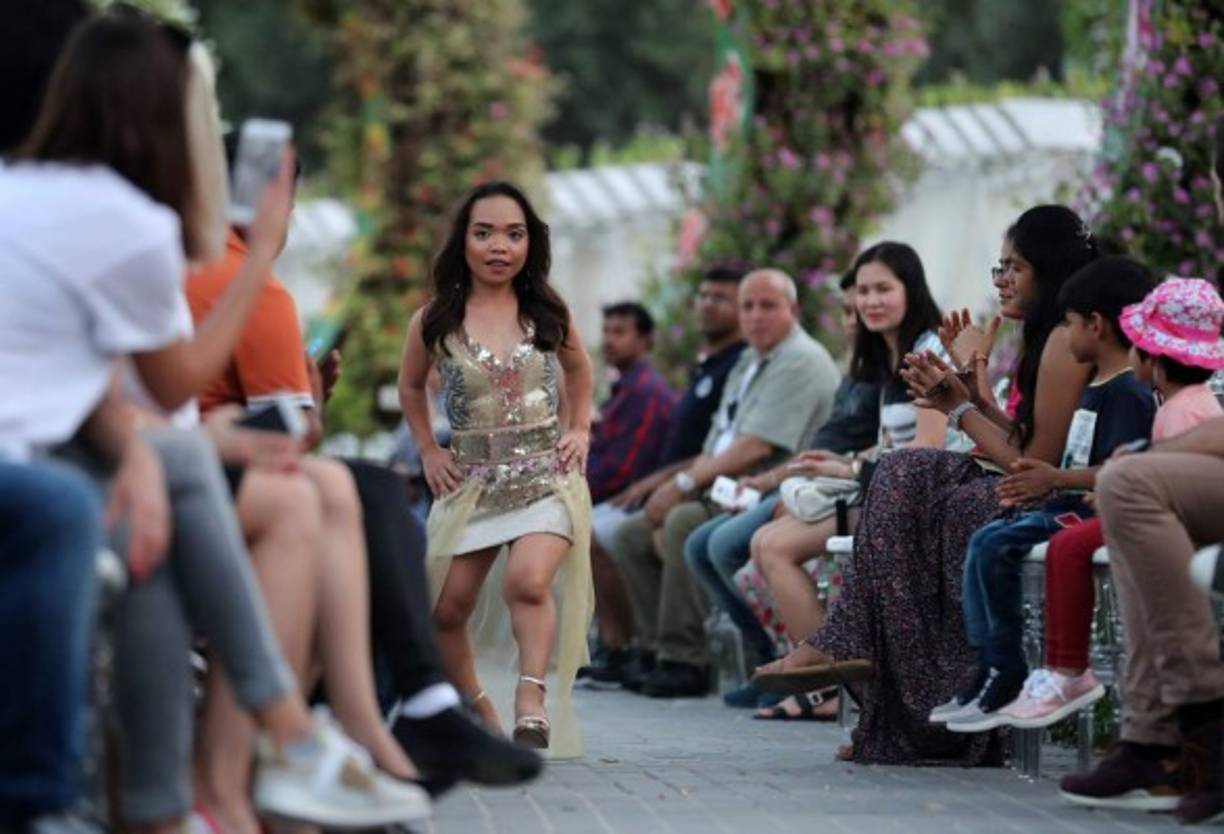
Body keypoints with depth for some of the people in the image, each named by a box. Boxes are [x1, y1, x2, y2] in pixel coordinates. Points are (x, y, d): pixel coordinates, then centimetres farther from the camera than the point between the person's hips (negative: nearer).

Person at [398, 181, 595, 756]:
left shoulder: (548, 313, 2)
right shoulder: (434, 322, 0)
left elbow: (578, 367, 23)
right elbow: (410, 388, 19)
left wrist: (579, 430, 11)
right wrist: (428, 451, 9)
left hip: (546, 473, -2)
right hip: (471, 478, 2)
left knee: (528, 581, -29)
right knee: (446, 609, 0)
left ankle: (531, 699, -31)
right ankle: (475, 710, 19)